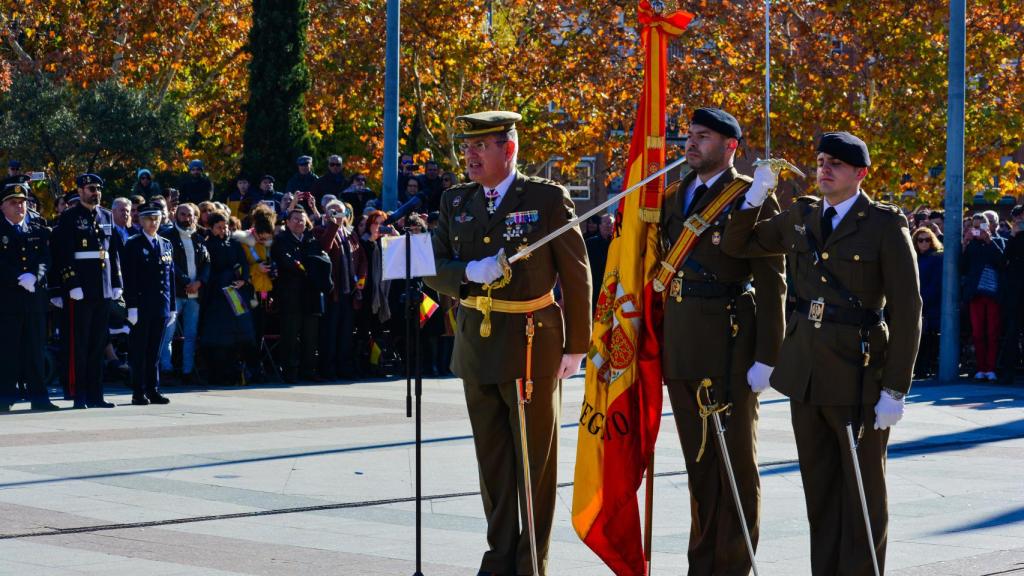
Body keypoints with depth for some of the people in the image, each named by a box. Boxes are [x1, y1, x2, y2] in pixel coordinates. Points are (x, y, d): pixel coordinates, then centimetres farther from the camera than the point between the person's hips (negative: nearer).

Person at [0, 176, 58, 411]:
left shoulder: (40, 231, 15)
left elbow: (46, 260, 5)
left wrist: (34, 277, -14)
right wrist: (20, 279, -16)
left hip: (35, 297, 4)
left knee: (35, 346, 5)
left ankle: (39, 397, 7)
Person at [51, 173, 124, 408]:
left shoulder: (106, 216, 14)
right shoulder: (69, 217, -4)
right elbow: (64, 254, -11)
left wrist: (117, 283, 10)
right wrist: (72, 284, -18)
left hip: (104, 290, 6)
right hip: (80, 290, -6)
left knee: (98, 344, 9)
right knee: (79, 343, -3)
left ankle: (95, 395, 12)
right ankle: (79, 396, -1)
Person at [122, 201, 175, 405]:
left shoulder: (167, 245, 14)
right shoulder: (133, 245, -2)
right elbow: (129, 278, -7)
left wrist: (172, 307, 12)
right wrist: (132, 307, -14)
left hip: (161, 308, 5)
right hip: (142, 307, -5)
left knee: (155, 350, 9)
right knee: (139, 351, 0)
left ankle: (154, 391, 13)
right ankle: (139, 393, 3)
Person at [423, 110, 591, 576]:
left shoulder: (548, 199, -6)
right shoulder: (456, 202, 8)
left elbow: (576, 276, -2)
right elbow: (434, 271, 6)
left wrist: (576, 345, -2)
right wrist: (469, 273, -16)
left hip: (532, 346, -4)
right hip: (476, 346, 4)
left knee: (536, 461, 3)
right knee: (492, 459, 10)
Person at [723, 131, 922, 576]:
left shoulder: (886, 226, -8)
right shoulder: (801, 217, 9)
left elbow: (907, 311, -10)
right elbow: (736, 245, 19)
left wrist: (895, 390, -14)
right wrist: (756, 195, 1)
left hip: (858, 370, -6)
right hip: (805, 368, 6)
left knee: (862, 489, 3)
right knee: (819, 486, 10)